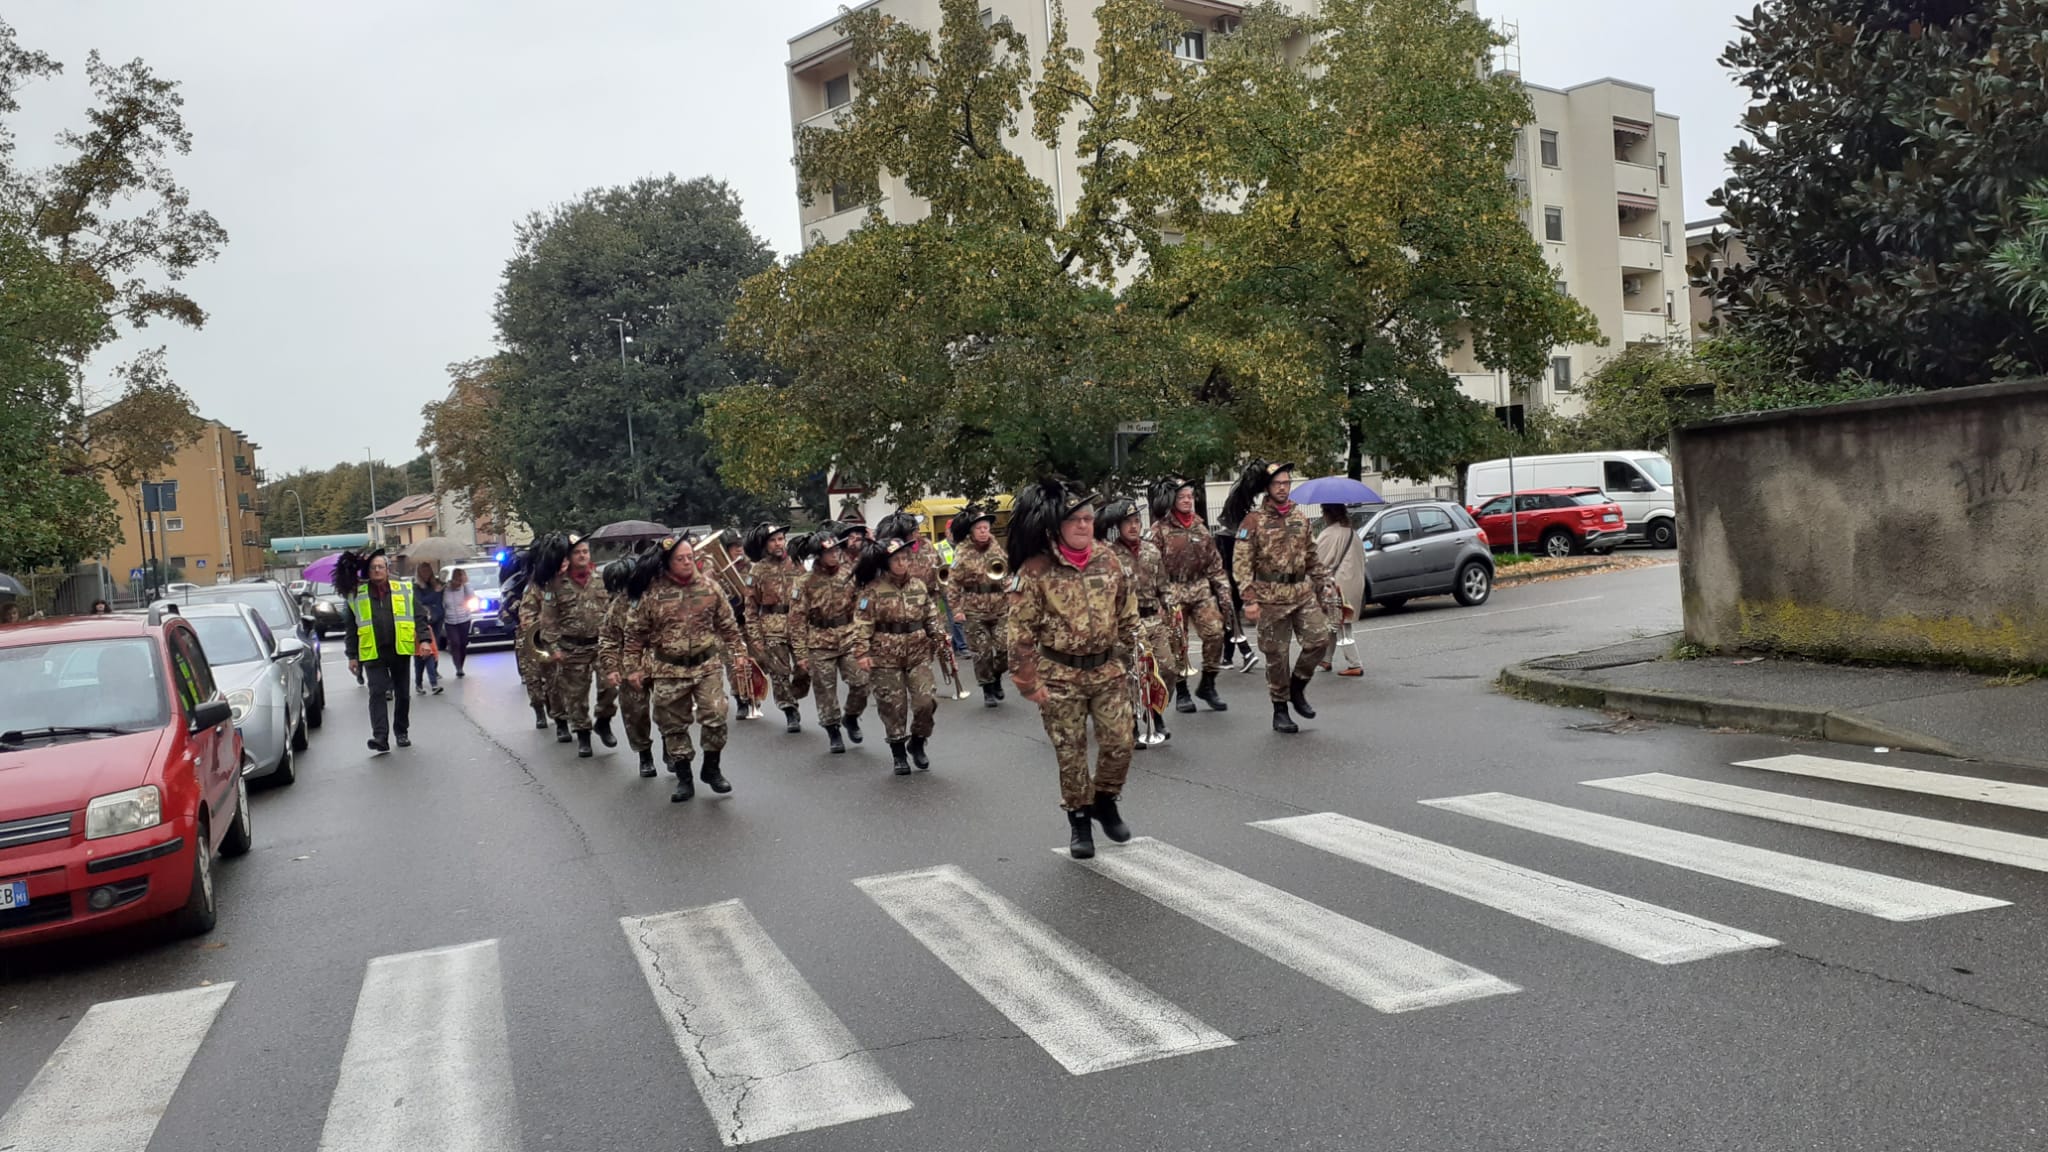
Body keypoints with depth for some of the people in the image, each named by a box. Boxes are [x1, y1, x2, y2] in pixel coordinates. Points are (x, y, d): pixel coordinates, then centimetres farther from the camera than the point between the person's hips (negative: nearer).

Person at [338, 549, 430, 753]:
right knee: (377, 693, -12)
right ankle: (380, 737, -18)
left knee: (403, 694, 9)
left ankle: (402, 732, 24)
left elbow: (419, 617, 4)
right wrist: (352, 656, 5)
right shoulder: (357, 595, 6)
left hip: (400, 651, 1)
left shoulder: (405, 590, 5)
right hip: (372, 654, -1)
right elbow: (351, 629, 9)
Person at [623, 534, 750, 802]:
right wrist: (632, 668, -1)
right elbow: (635, 633, 0)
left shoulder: (709, 588, -1)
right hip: (668, 670, -1)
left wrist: (740, 654, 5)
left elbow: (728, 626, 8)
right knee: (674, 725, 6)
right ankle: (684, 779, 19)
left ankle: (712, 769, 14)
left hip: (706, 665, 1)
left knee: (715, 717, -7)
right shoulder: (652, 593, -8)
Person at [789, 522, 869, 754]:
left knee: (861, 682, -4)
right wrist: (801, 653, -7)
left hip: (849, 637, 2)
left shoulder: (849, 572, -2)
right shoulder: (806, 583, -9)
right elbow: (797, 619, -6)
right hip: (820, 643, -2)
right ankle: (832, 730, 22)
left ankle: (851, 717, 23)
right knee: (826, 689, 6)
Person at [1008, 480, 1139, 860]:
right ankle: (1079, 819, 24)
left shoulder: (1108, 561, 0)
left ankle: (1105, 801, 27)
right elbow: (1021, 632, -11)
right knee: (1071, 754, 5)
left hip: (1107, 669, 3)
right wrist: (1029, 683, -11)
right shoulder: (1035, 570, -13)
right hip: (1060, 675, -3)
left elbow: (1128, 614, 11)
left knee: (1120, 743, 1)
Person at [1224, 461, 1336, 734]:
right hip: (1271, 597, -4)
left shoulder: (1300, 517, 11)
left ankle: (1297, 687, 16)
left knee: (1319, 638, -7)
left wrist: (1322, 585, 14)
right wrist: (1250, 599, -16)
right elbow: (1242, 563, -9)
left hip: (1303, 592, 5)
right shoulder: (1253, 521, -5)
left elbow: (1311, 556, 20)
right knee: (1276, 655, 2)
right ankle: (1280, 710, 15)